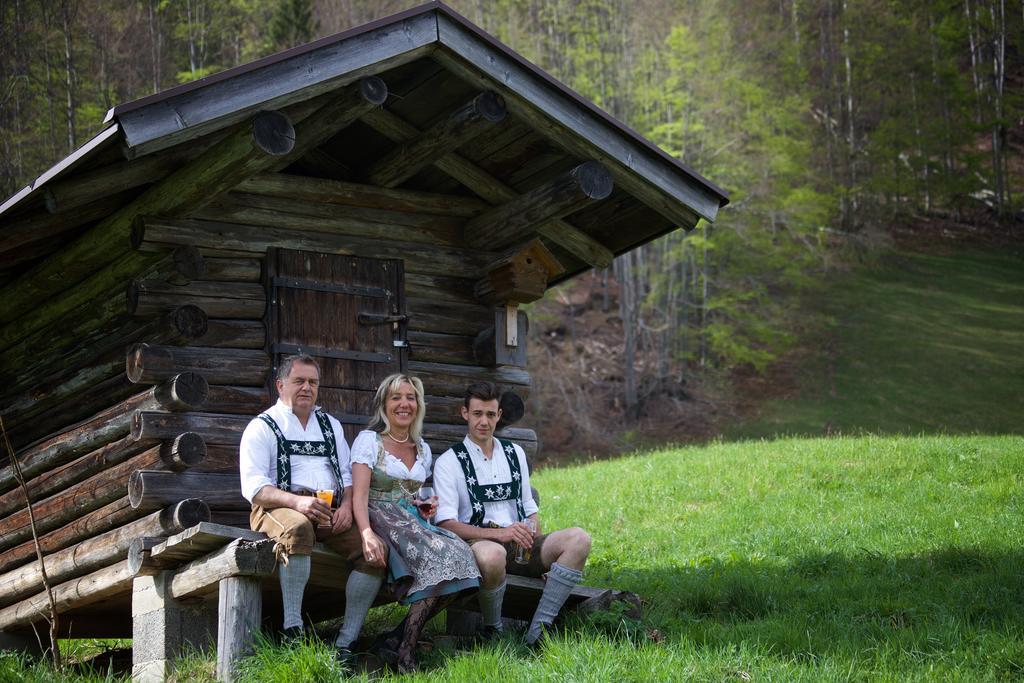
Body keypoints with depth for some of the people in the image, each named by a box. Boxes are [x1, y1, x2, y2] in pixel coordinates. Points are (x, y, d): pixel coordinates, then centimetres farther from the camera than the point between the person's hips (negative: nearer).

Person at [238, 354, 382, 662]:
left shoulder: (331, 425, 25)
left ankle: (346, 642, -19)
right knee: (298, 528, -41)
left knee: (375, 553, -21)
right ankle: (293, 632, -39)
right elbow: (253, 488, -6)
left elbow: (348, 474, 21)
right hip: (279, 508, -5)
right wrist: (297, 502, -23)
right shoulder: (262, 427, 6)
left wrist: (346, 506, -2)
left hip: (332, 511, 5)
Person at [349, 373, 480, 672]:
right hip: (382, 520, -6)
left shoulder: (423, 449, 20)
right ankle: (406, 649, -25)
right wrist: (367, 533, -31)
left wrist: (426, 507, 7)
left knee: (459, 555, -25)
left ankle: (404, 634, -17)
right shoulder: (369, 440, -1)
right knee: (438, 557, -31)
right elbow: (359, 495, -13)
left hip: (415, 521, 6)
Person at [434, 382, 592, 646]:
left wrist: (532, 529, -1)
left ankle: (539, 630, -26)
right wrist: (499, 533, -20)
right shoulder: (449, 462, 3)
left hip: (519, 545, 5)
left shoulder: (514, 454, 21)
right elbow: (446, 523, -8)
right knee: (492, 554, -42)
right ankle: (492, 632, -16)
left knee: (578, 538, -21)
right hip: (476, 544, -5)